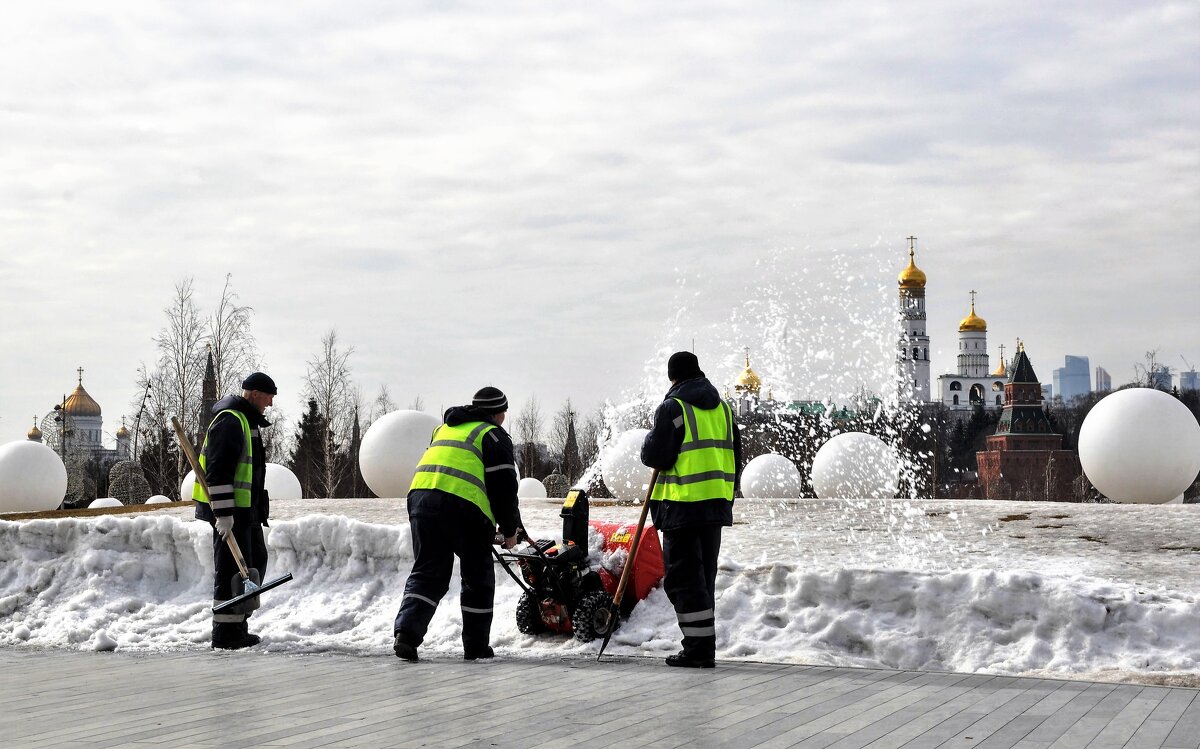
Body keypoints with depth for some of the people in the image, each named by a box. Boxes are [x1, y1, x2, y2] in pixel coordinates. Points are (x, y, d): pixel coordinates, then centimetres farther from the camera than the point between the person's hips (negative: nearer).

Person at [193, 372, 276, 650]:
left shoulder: (247, 421, 18)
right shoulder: (229, 421, -16)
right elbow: (217, 470, -23)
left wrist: (258, 510, 27)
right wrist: (223, 513, -26)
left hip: (246, 510, 11)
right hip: (229, 512, -11)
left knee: (255, 562, 16)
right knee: (233, 569, -7)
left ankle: (238, 625, 23)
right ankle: (225, 632, -2)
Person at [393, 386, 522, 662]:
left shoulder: (444, 429, 30)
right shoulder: (493, 435, 8)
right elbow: (503, 486, 1)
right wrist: (510, 529, 10)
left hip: (420, 497, 5)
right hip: (464, 507, -5)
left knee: (426, 574, 9)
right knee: (478, 579, 9)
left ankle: (407, 631, -11)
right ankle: (476, 647, 15)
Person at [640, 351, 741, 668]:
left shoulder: (672, 408, -10)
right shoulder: (722, 407, 13)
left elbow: (656, 457, -13)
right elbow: (734, 456, 16)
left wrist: (650, 441, 10)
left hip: (683, 506, -7)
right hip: (716, 505, 7)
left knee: (683, 577, -2)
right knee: (704, 576, 15)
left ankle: (697, 649, -5)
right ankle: (705, 650, 17)